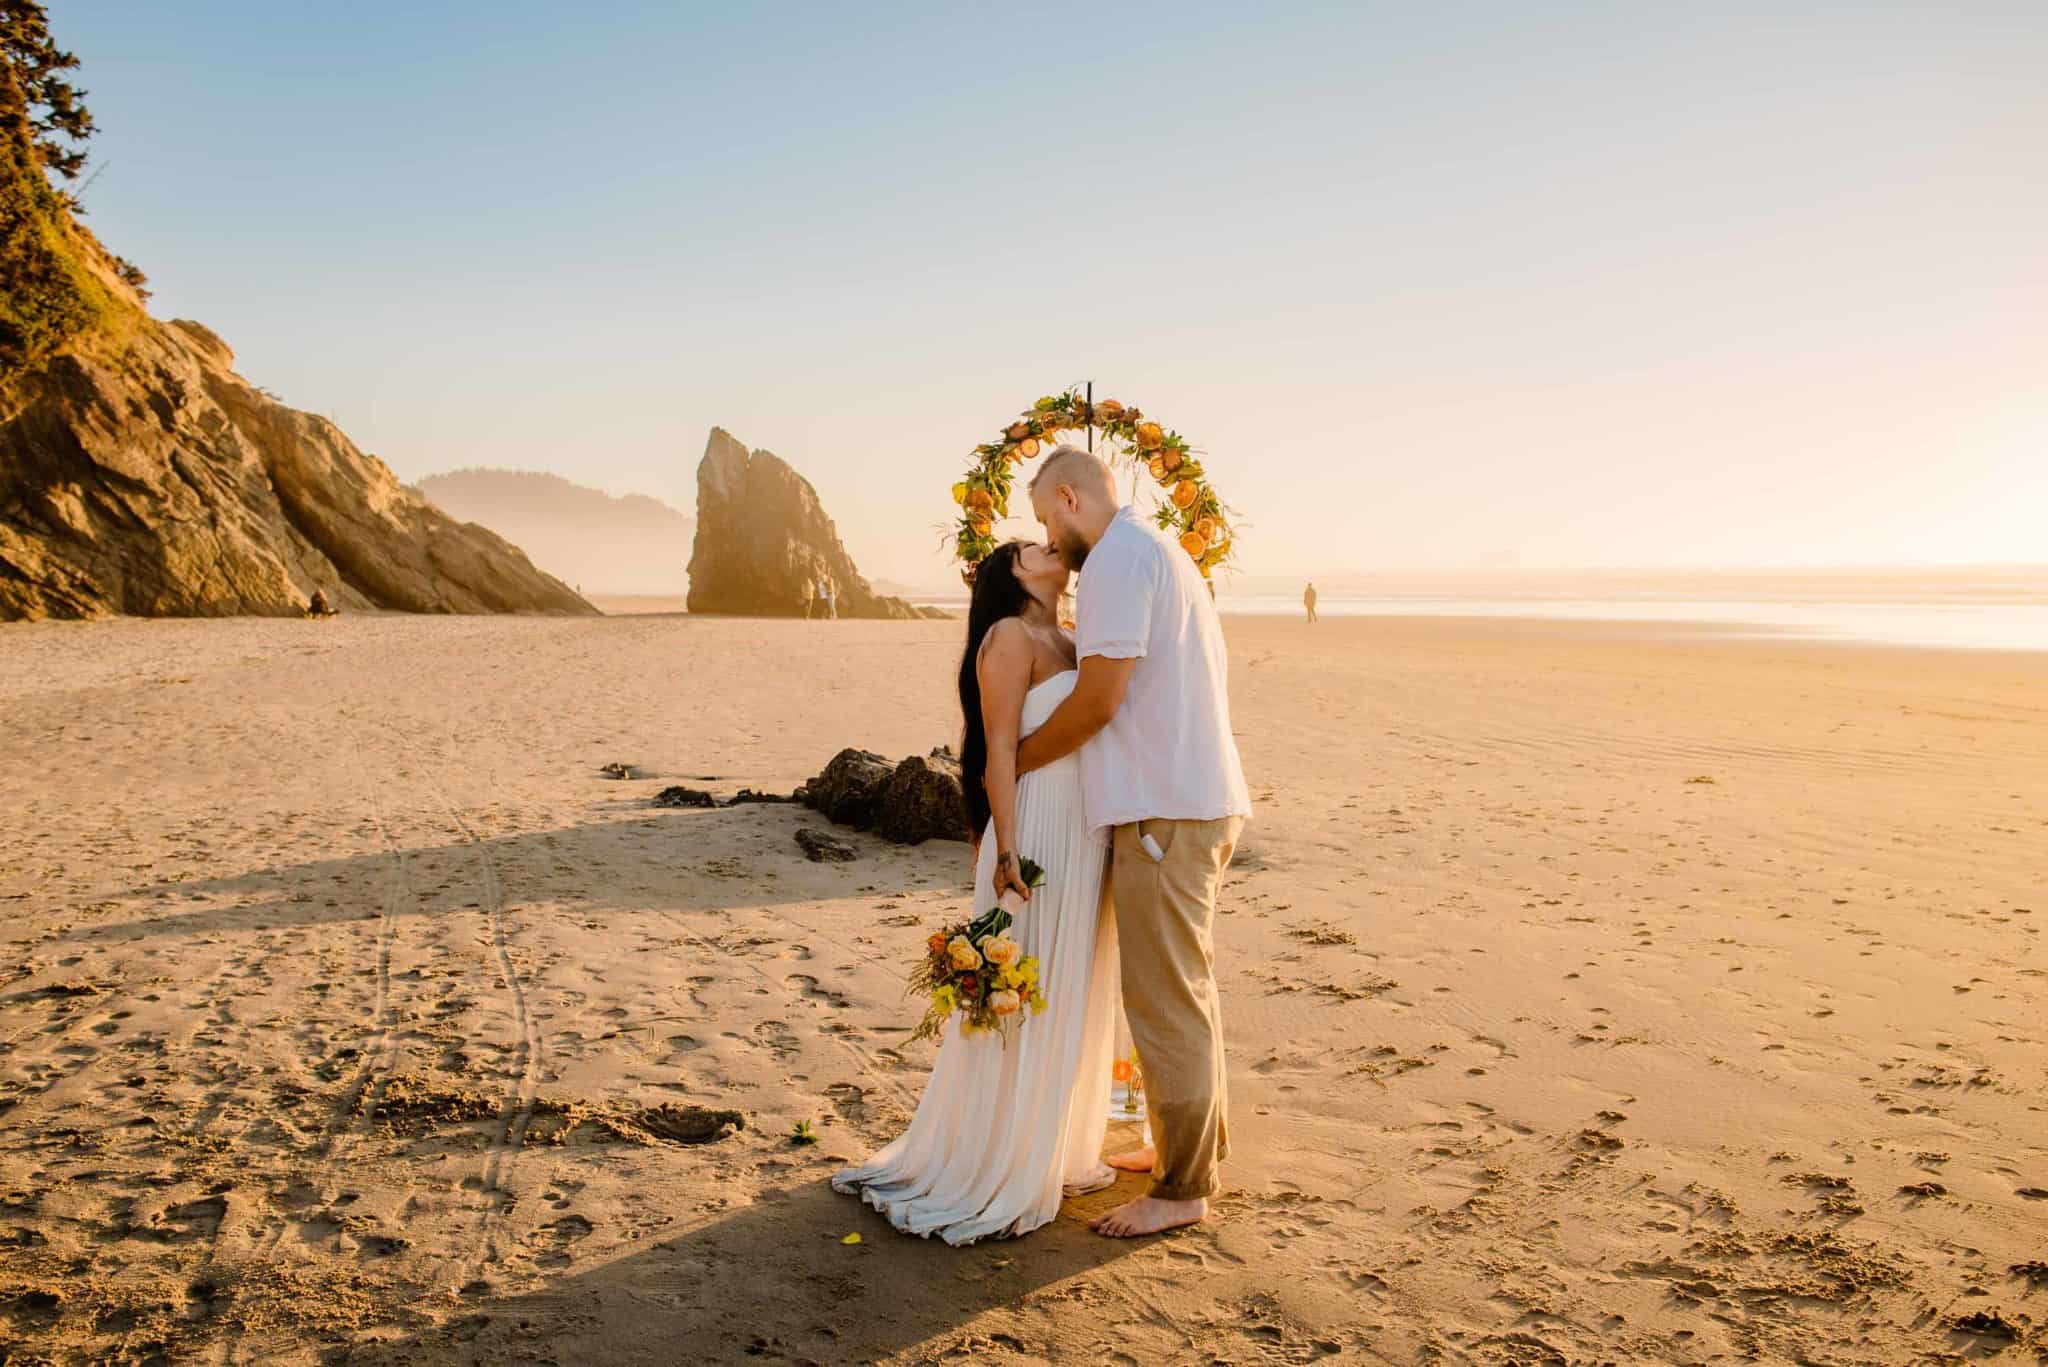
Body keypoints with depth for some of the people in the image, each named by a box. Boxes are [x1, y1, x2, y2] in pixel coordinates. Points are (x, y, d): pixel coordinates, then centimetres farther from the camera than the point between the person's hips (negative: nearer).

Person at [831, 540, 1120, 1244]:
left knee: (1070, 1000, 16)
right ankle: (987, 1176, 12)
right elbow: (1000, 750, -14)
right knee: (1021, 1005, -1)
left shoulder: (1070, 643, 17)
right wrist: (1007, 850, -20)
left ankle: (1050, 1152, 30)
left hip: (1085, 837, 9)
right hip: (1038, 836, -9)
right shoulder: (1010, 637, -8)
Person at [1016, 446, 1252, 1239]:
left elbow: (1098, 699, -17)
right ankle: (1195, 1144, 33)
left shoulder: (1117, 556, -11)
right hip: (1200, 796, 11)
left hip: (1163, 811, -11)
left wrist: (1014, 763, -5)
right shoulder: (1163, 553, 21)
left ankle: (1182, 1190, 6)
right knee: (1185, 987, 20)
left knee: (1166, 999, -3)